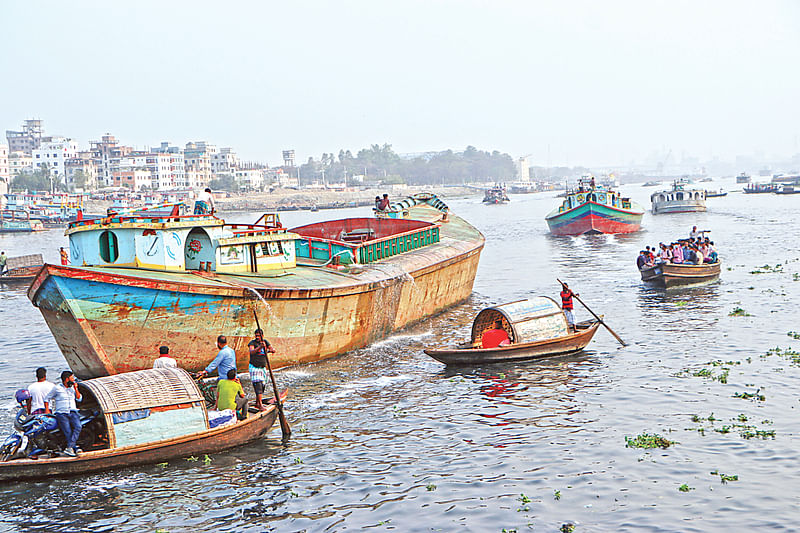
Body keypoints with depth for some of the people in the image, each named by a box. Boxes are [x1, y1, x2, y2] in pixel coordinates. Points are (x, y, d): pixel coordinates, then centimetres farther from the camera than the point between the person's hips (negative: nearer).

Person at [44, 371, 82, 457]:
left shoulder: (72, 388, 17)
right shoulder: (57, 388, 3)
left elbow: (79, 399, 14)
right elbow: (47, 398, 11)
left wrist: (76, 388, 2)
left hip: (73, 412, 3)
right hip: (61, 413, -3)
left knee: (78, 427, -24)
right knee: (68, 432, -17)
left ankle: (69, 448, -29)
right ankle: (74, 449, -10)